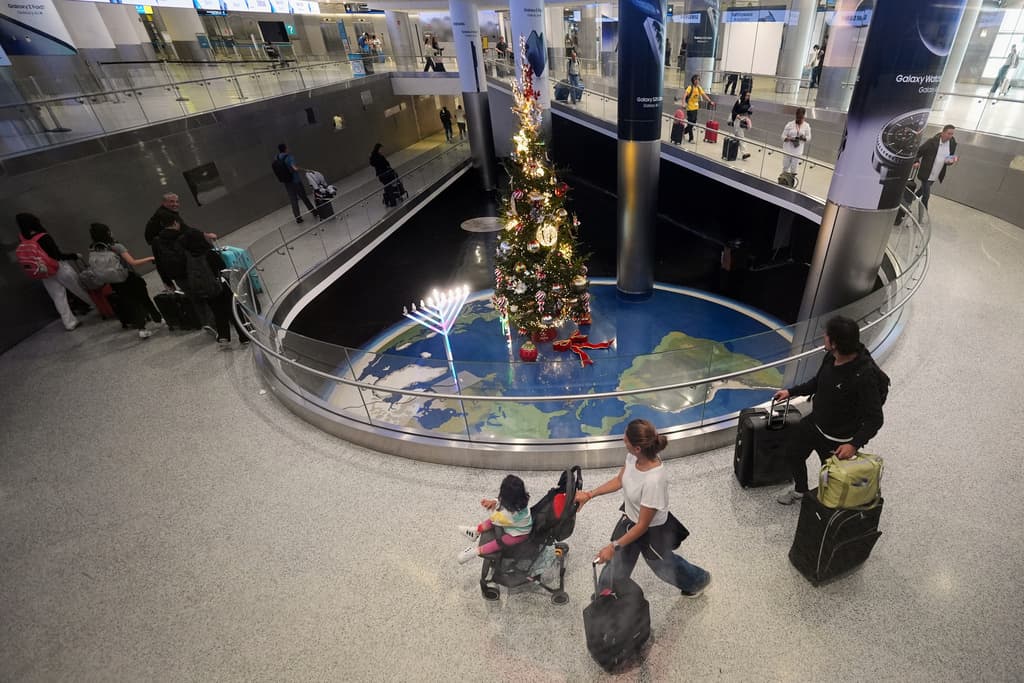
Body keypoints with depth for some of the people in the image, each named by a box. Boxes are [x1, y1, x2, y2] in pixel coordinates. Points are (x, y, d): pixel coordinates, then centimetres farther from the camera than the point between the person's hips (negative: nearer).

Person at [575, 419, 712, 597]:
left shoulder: (654, 481, -42)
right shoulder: (633, 456, -22)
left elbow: (643, 525, -28)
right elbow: (619, 480, 0)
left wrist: (613, 546, -21)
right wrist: (589, 495, -3)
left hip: (652, 531, -5)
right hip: (630, 520, 5)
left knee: (662, 566, 27)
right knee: (616, 565, 22)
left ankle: (698, 579, 57)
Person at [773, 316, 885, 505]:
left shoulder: (865, 375, -33)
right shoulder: (830, 358, -12)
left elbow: (874, 418, -28)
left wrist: (855, 444, -39)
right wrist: (791, 392, 9)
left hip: (837, 439, -7)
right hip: (814, 422, 8)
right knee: (793, 452, 25)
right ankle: (800, 490, 51)